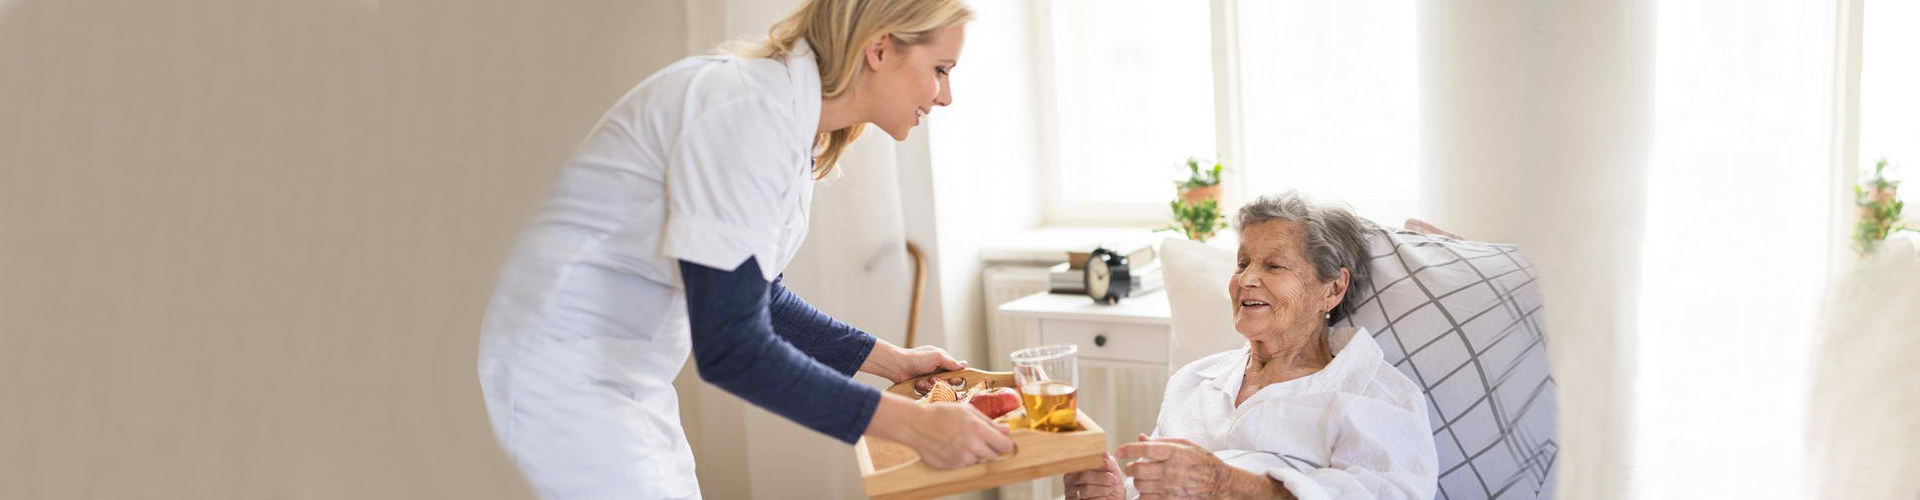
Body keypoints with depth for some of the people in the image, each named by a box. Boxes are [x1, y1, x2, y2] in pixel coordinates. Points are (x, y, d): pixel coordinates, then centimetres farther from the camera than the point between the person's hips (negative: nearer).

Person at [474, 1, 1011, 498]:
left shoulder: (789, 114, 5)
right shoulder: (749, 111, -25)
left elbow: (757, 297, 16)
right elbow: (730, 348, -29)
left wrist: (892, 360, 14)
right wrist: (911, 424, -26)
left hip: (634, 374, 10)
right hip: (566, 373, -10)